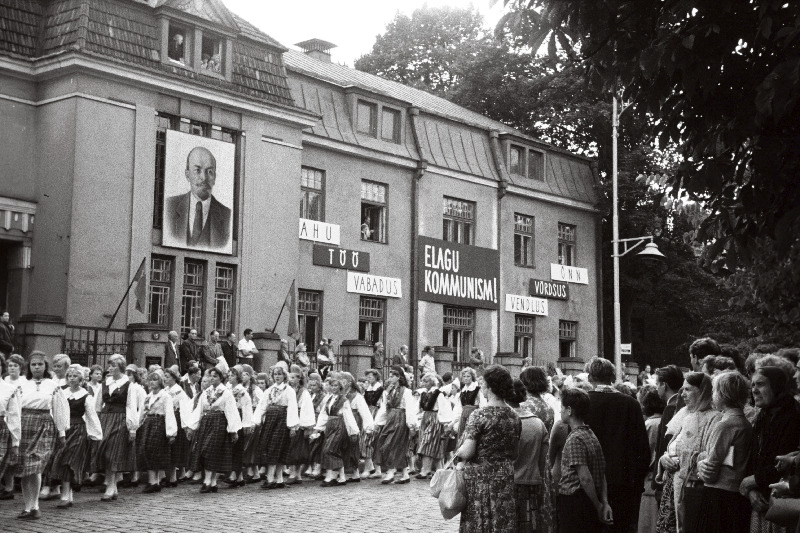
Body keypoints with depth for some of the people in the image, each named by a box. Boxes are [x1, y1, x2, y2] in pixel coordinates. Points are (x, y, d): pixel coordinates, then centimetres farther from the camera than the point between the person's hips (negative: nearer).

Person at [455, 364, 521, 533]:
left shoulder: (479, 415, -13)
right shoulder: (514, 417, 6)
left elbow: (467, 452, -17)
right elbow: (514, 454, 12)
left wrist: (457, 453, 2)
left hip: (480, 479, -5)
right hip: (506, 479, 6)